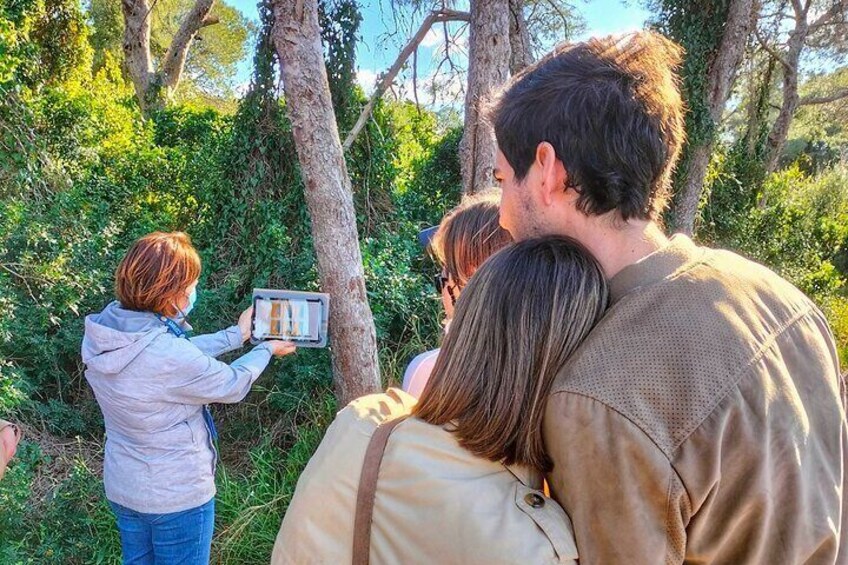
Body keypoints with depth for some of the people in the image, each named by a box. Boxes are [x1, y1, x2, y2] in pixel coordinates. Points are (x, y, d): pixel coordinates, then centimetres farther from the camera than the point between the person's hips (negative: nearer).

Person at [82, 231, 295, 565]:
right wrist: (266, 349, 3)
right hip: (177, 496, -7)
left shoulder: (100, 331, -11)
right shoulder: (167, 356, -34)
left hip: (121, 487, 7)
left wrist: (237, 335, 11)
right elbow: (233, 385, -16)